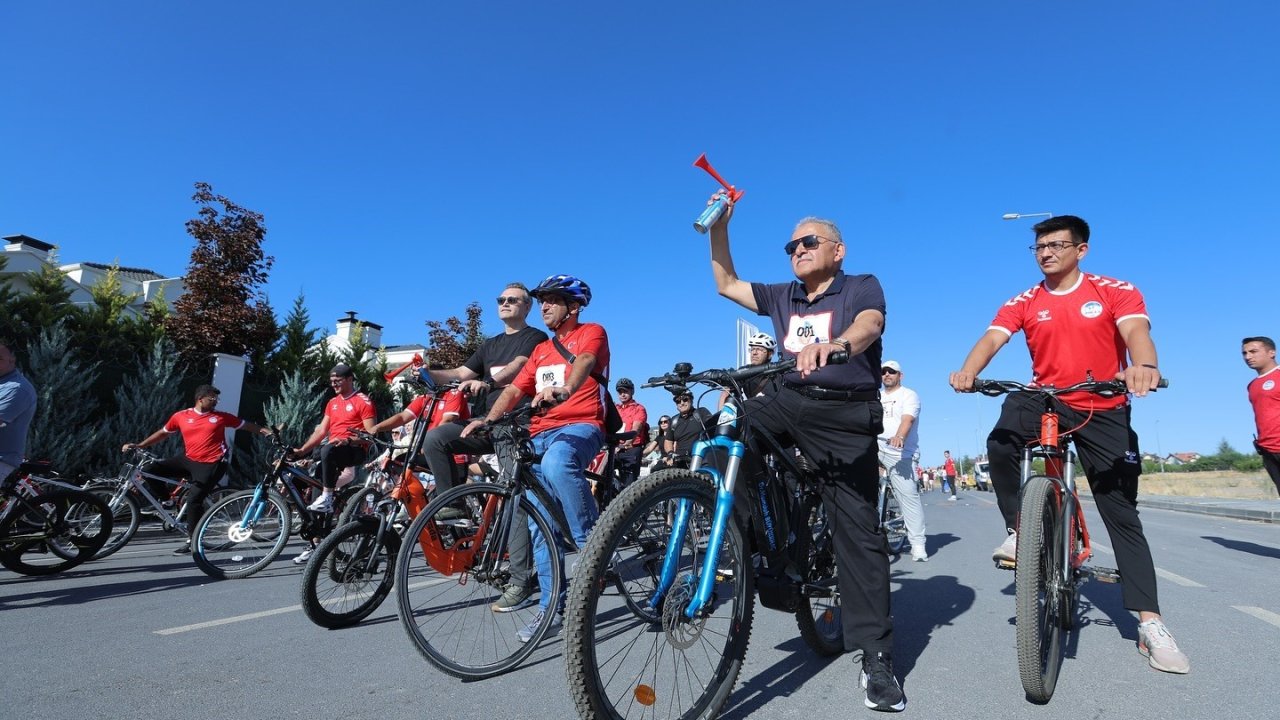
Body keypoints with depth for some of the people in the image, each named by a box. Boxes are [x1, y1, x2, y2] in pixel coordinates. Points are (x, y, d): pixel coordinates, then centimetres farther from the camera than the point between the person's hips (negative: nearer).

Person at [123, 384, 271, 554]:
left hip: (210, 464, -4)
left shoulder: (221, 417, -1)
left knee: (194, 499, -11)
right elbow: (163, 433, 15)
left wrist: (267, 432, -5)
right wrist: (138, 446, 11)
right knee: (152, 470, -6)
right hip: (187, 460, 4)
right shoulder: (181, 416, 3)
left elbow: (245, 425, 4)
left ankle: (192, 542, 2)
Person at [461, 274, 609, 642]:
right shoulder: (540, 350, 26)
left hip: (581, 426, -7)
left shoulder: (591, 333, 5)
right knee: (540, 526, 1)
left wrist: (564, 390, -41)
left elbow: (583, 362, -19)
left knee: (556, 464, -41)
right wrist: (486, 420, -2)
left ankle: (593, 543, -26)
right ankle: (552, 606, 12)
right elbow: (514, 390, 16)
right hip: (540, 434, 7)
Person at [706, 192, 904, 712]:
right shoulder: (782, 297, 18)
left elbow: (867, 325, -18)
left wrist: (835, 346, -42)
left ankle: (877, 659, 3)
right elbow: (726, 284, 23)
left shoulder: (863, 287, 3)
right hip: (788, 402, 5)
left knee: (859, 531, -6)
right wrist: (719, 228, 11)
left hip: (846, 415, -4)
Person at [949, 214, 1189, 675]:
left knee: (1122, 513, 2)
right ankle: (1018, 529, -11)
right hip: (1044, 400, 1)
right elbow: (992, 338, -15)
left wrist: (1143, 365, -45)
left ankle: (1150, 624, 10)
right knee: (1000, 443, -32)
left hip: (1103, 410, -1)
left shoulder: (1115, 291, -2)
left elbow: (1136, 331, -21)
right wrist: (968, 372, -37)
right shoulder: (1023, 303, 1)